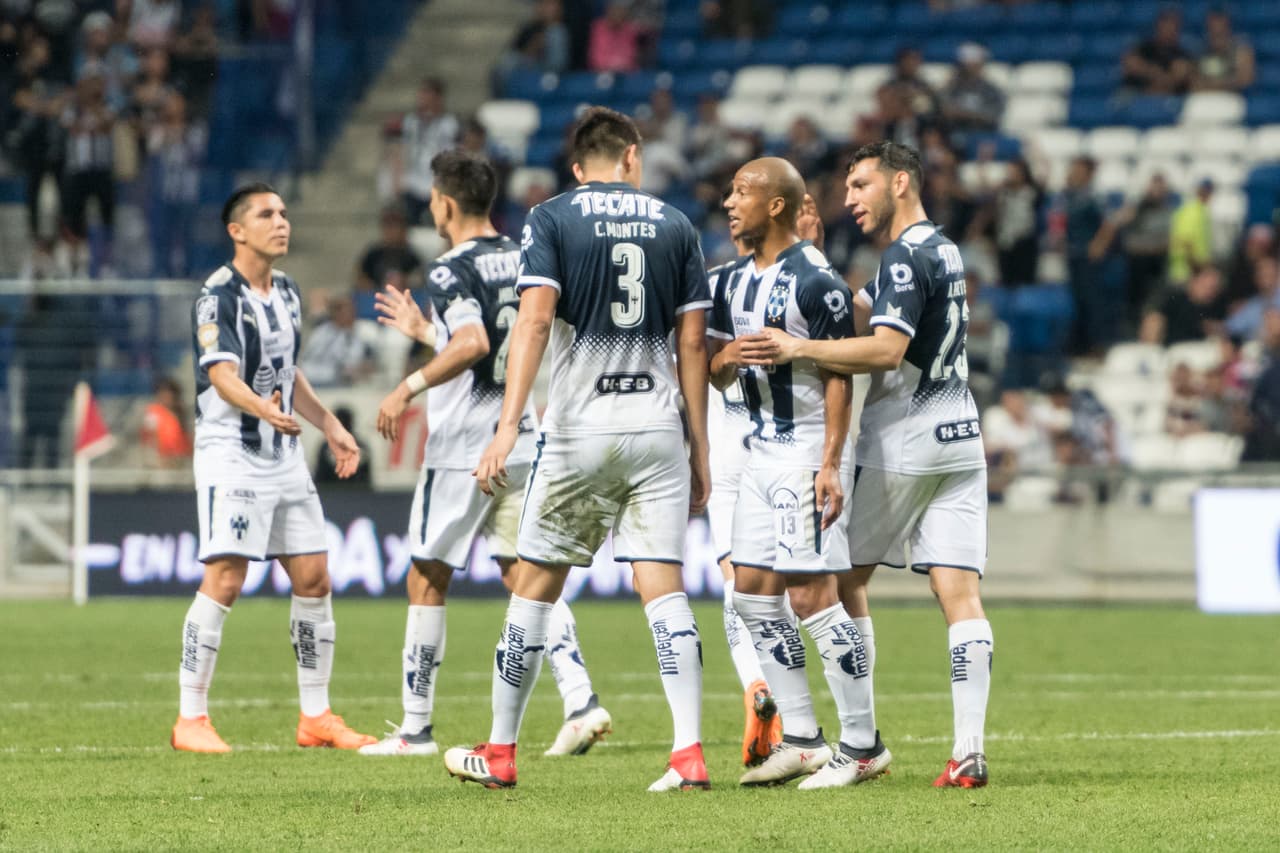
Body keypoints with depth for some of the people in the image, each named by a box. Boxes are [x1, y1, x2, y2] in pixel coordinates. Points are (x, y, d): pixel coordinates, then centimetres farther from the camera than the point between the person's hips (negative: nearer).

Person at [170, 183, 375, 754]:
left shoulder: (287, 293, 14)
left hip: (284, 454, 8)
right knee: (224, 580, -14)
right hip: (231, 454, -8)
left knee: (313, 578, 6)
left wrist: (330, 427, 21)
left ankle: (315, 716, 15)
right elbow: (222, 376, -24)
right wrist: (264, 409, -42)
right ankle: (190, 719, -8)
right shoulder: (218, 296, -12)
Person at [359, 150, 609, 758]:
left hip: (462, 448, -7)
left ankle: (416, 727, 9)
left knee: (428, 580, 4)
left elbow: (473, 345, -30)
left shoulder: (452, 271, -13)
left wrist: (410, 387, -24)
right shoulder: (520, 261, 11)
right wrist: (423, 330, 32)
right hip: (520, 440, 7)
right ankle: (580, 702, -9)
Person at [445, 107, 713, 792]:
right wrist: (700, 453, 10)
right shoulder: (674, 225, 9)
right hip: (658, 427, 2)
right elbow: (693, 342, 7)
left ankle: (499, 753, 15)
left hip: (580, 428, -2)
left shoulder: (550, 220, 1)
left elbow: (535, 321, -12)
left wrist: (508, 427, -16)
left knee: (535, 584, 8)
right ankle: (689, 754, -11)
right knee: (664, 586, -1)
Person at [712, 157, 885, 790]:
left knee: (812, 596, -9)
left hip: (806, 451, -9)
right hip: (761, 449, 9)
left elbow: (839, 376, -15)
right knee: (754, 593, 8)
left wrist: (831, 464, -20)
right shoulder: (736, 283, 13)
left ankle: (862, 745, -2)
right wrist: (726, 358, -8)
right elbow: (715, 372, 17)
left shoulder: (814, 281, -14)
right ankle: (801, 739, 15)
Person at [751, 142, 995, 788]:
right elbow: (857, 310, 23)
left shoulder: (906, 256, -13)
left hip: (901, 444, -8)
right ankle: (968, 752, -12)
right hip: (959, 438, 8)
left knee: (843, 577, 7)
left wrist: (799, 348, -27)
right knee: (959, 593, -2)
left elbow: (886, 349, -24)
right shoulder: (943, 251, 17)